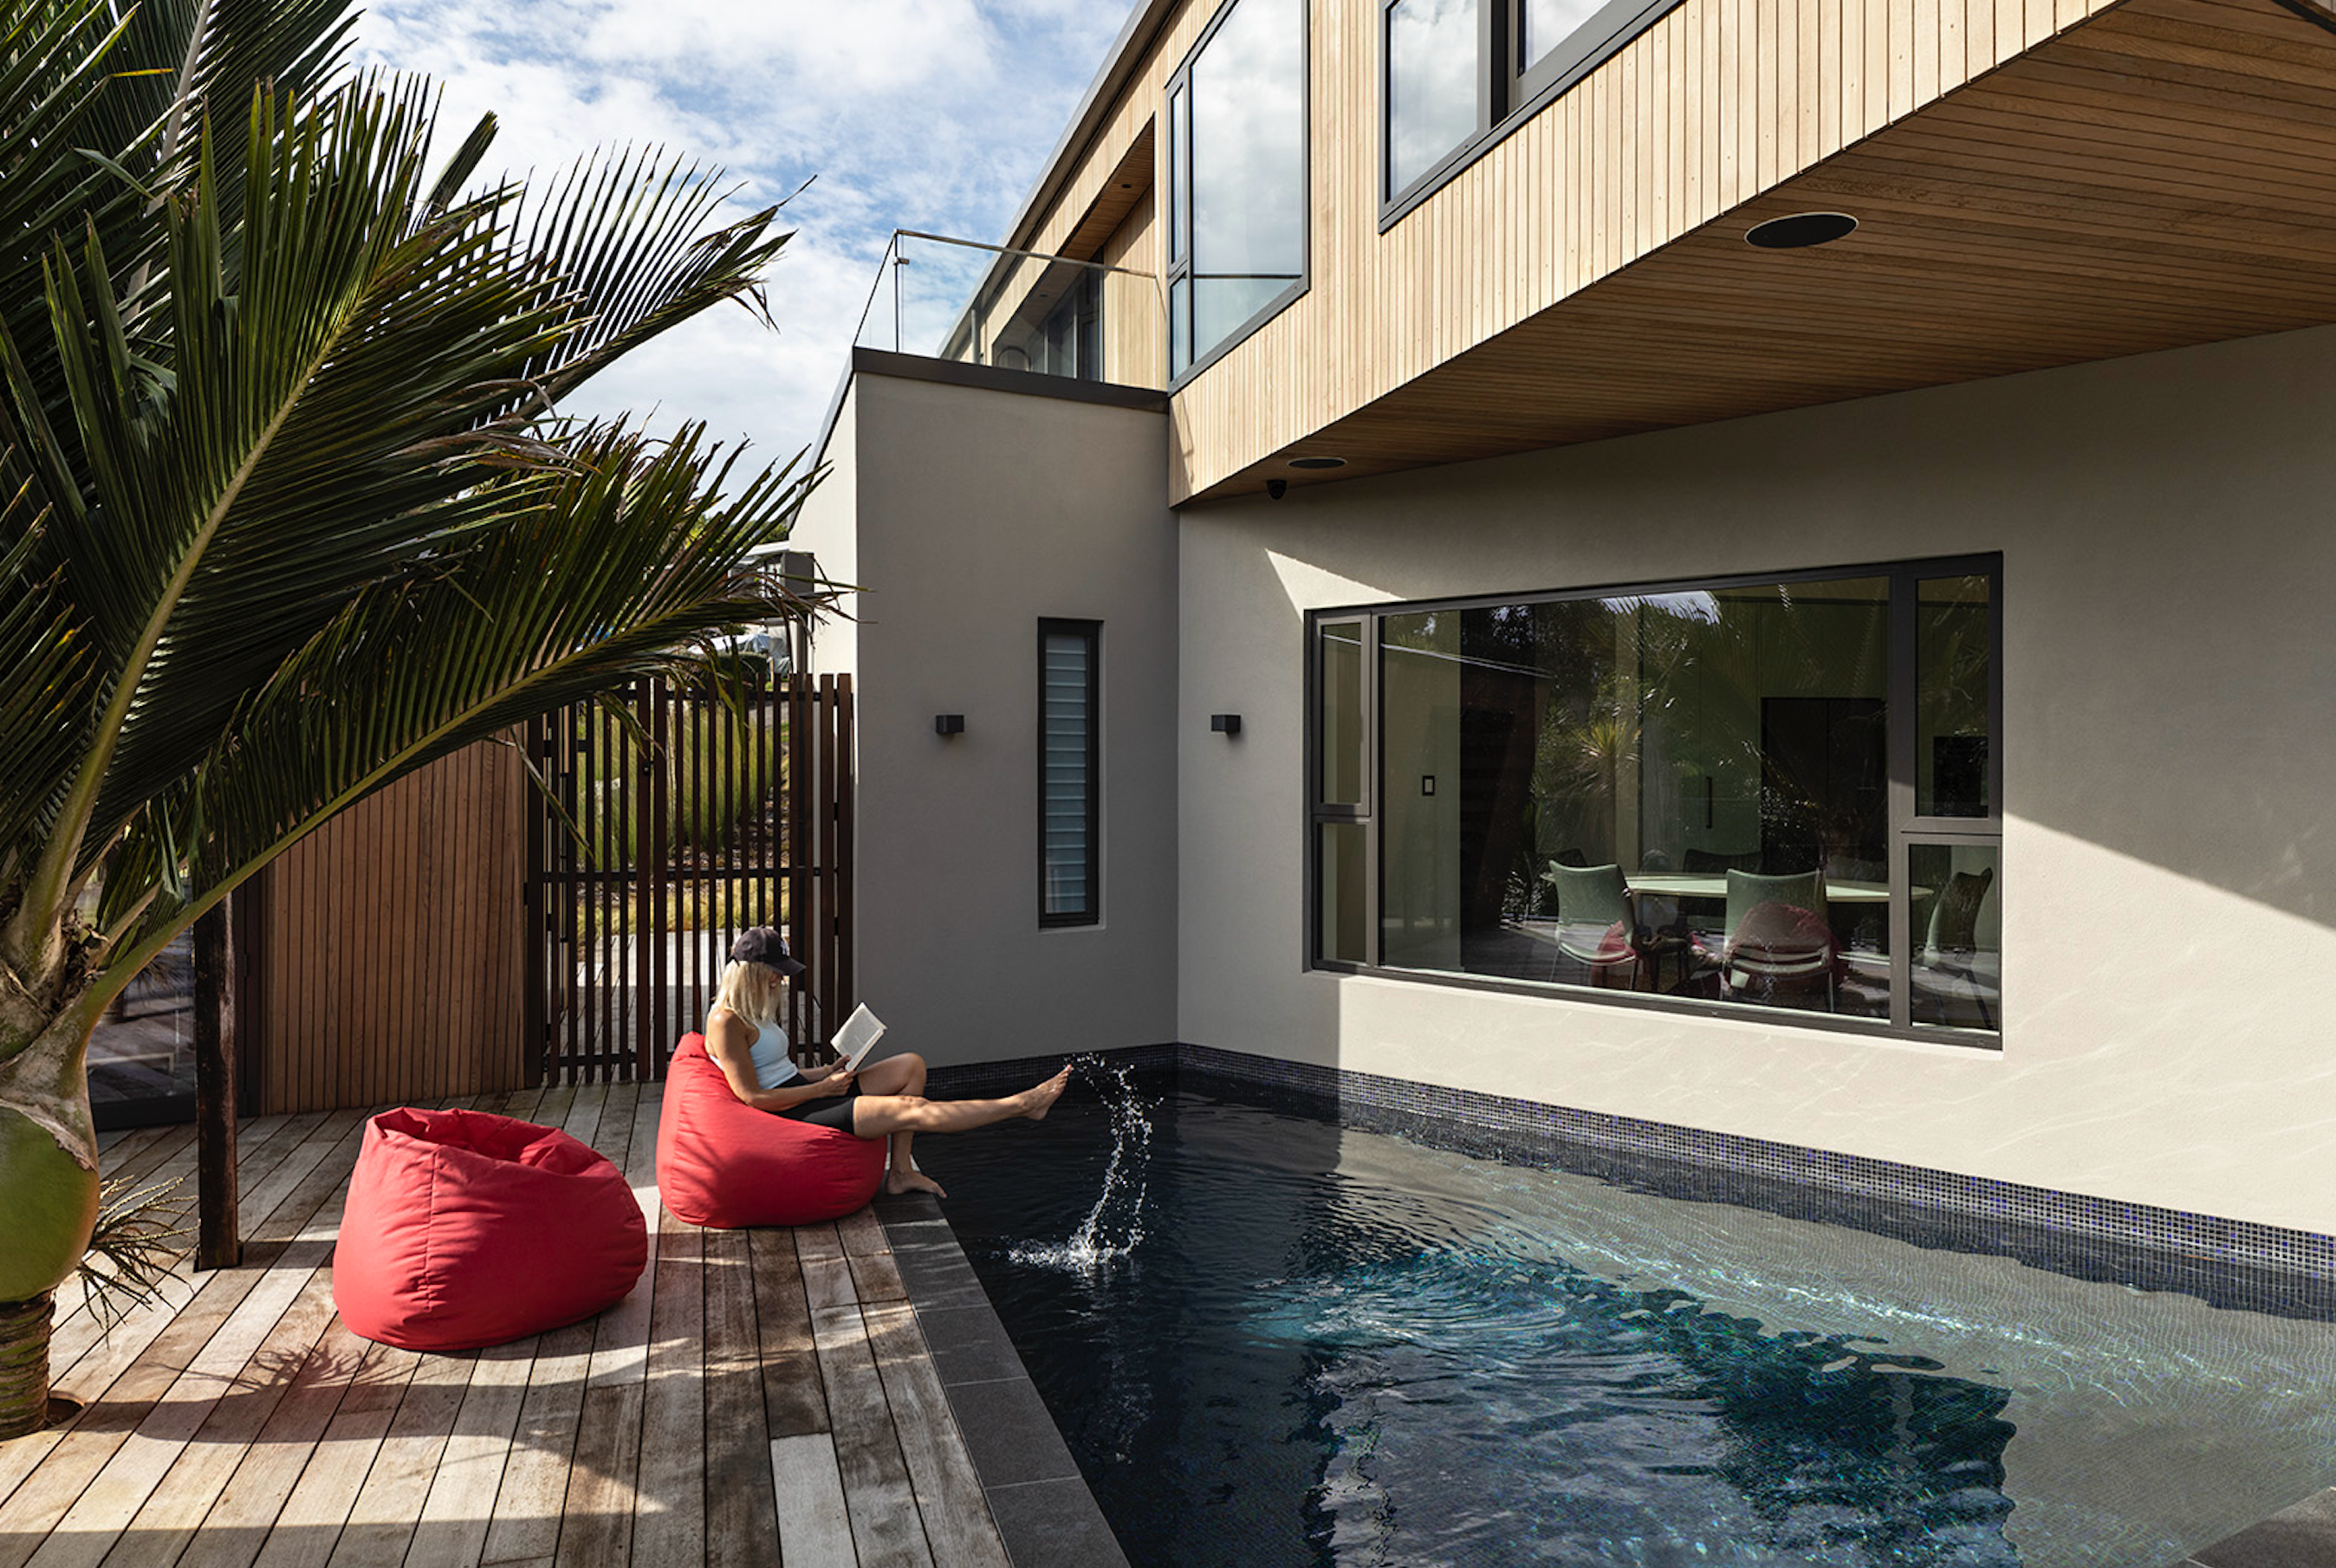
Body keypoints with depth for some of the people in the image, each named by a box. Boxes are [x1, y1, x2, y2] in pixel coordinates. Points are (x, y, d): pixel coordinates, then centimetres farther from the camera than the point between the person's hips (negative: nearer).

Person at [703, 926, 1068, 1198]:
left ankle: (901, 1172, 0)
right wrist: (823, 1088, -13)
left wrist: (827, 1073, 5)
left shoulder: (756, 1012, 15)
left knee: (911, 1065, 3)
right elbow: (753, 1097, -19)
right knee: (914, 1110, -21)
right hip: (793, 1116, -10)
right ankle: (1023, 1104, -16)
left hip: (808, 1095, 10)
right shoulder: (725, 1021, -15)